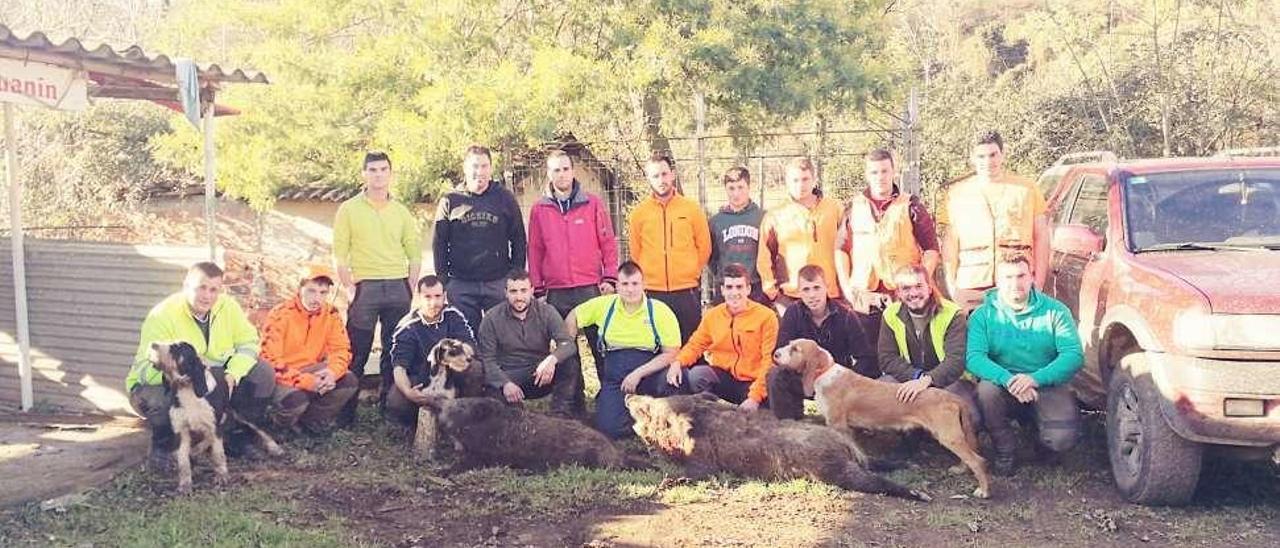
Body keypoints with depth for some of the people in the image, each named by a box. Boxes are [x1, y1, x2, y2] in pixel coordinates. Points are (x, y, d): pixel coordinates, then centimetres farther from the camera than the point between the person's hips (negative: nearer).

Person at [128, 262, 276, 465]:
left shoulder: (228, 307, -8)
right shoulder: (162, 315, -24)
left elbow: (248, 342, -6)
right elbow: (146, 368, -31)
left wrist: (232, 374, -25)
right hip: (158, 383, -4)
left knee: (262, 374, -13)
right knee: (160, 399, -40)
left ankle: (238, 437, 4)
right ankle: (161, 446, -6)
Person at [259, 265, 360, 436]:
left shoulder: (331, 314, -3)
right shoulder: (281, 314, -19)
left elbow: (342, 349, -2)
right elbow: (270, 359, -23)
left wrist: (333, 372, -27)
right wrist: (305, 381, -32)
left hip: (311, 371, 6)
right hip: (281, 376, -5)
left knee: (349, 382, -15)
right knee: (295, 399, -35)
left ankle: (310, 421, 2)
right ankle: (281, 424, 2)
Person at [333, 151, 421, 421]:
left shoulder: (401, 212, 13)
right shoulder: (349, 209, 5)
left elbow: (415, 254, 12)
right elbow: (340, 255, 2)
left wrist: (410, 290, 2)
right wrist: (349, 288, -7)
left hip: (397, 287, 3)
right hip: (365, 286, -3)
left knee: (395, 352, 6)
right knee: (356, 353, -4)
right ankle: (346, 412, 1)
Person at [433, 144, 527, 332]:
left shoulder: (505, 198, 5)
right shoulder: (450, 202, 5)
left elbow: (518, 242, 6)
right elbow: (439, 244, 7)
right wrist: (442, 282, 1)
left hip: (499, 283, 0)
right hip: (460, 286, 0)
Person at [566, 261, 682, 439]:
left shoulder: (660, 311, -7)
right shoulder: (604, 305, 1)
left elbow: (671, 353, -9)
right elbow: (572, 318, 16)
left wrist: (638, 374, -17)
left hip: (650, 373, -1)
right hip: (615, 378, 1)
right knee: (609, 428, -21)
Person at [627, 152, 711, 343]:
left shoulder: (691, 209, 3)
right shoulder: (639, 213, 3)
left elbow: (704, 248, 8)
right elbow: (636, 252, 10)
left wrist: (690, 274, 8)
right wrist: (649, 277, 8)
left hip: (687, 292, 0)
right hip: (652, 292, 0)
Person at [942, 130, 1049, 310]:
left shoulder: (1026, 189, 10)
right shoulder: (957, 193, 12)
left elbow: (1041, 238, 10)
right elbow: (950, 243, 12)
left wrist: (1038, 283, 2)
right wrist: (951, 286, 4)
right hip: (970, 287, 1)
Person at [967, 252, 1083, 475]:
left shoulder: (1055, 311, -3)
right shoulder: (983, 315, -4)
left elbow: (1074, 355, -12)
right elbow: (974, 358, -16)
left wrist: (1035, 379, -28)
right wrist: (1008, 379, -34)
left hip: (1047, 385, -1)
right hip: (1004, 388, 1)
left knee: (1062, 439, -25)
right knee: (986, 389, -33)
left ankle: (1034, 423, 14)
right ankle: (1005, 451, -7)